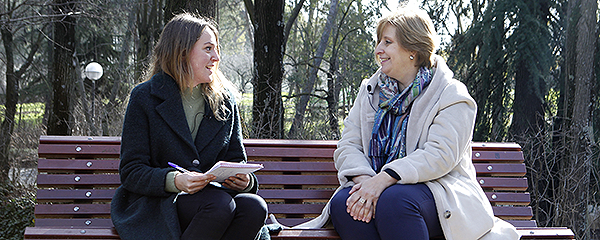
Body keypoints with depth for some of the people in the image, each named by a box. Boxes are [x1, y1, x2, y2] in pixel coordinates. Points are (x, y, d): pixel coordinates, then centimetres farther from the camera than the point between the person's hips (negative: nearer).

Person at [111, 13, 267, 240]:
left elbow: (235, 160, 16)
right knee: (220, 204, -35)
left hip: (210, 194, 4)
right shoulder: (144, 97, 0)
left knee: (253, 206, -30)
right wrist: (173, 181, -25)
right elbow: (131, 172, -5)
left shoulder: (224, 99, 12)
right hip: (155, 203, -4)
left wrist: (245, 181, -10)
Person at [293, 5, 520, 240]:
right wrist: (363, 179, -16)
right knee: (342, 204, -28)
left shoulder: (451, 95, -1)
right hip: (373, 186, 4)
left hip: (436, 190, -4)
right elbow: (348, 146, 7)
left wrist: (384, 178, -27)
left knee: (392, 200, -37)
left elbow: (440, 154, -16)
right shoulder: (370, 90, 16)